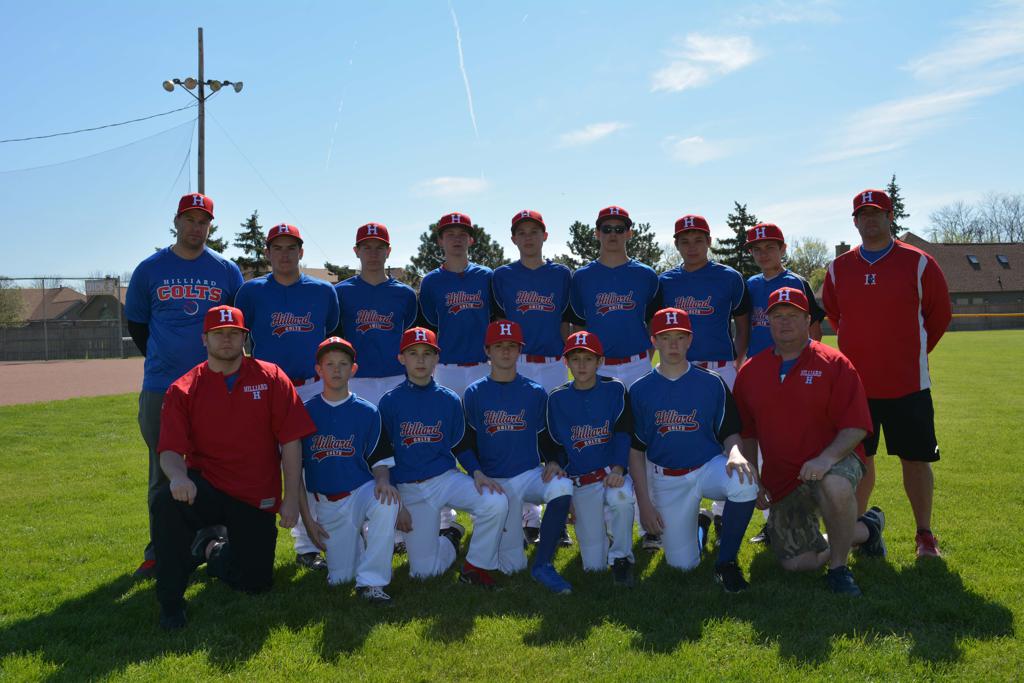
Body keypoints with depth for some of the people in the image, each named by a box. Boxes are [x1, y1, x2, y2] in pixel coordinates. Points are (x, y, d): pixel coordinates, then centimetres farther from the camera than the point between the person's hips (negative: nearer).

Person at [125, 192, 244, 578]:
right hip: (160, 387, 0)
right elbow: (136, 323, 14)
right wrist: (163, 360, 14)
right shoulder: (150, 269, 4)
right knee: (162, 471, 7)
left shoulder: (227, 271, 5)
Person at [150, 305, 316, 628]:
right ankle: (170, 602, -13)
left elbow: (291, 442, -5)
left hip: (257, 500, 1)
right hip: (205, 489, 0)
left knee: (255, 583, -1)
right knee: (166, 501, -34)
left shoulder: (271, 378, -2)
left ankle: (216, 550, 36)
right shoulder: (183, 390, -1)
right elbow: (170, 451, -7)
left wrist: (291, 500, -10)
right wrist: (178, 476, -31)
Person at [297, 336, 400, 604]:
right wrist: (307, 518, -2)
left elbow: (380, 460, 1)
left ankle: (371, 581, -24)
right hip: (326, 503, 1)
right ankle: (359, 542, 31)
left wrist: (383, 481, -23)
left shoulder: (367, 412, 1)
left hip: (361, 491, -1)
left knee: (387, 503, -36)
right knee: (339, 578, -3)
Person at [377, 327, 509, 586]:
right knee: (424, 570, -8)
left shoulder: (450, 399, 3)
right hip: (410, 489, -1)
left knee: (496, 502, -27)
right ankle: (450, 537, 26)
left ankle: (476, 566, -4)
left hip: (447, 477, 2)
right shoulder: (389, 401, -3)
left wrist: (477, 473, -11)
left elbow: (461, 444, 9)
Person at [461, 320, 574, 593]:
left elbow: (548, 439, 9)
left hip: (531, 474, 1)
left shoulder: (536, 392, 6)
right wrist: (477, 473, -16)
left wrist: (552, 462, -12)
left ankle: (543, 565, -22)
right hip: (493, 481, -1)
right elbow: (464, 444, 1)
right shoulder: (475, 393, 3)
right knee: (512, 566, -5)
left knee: (562, 488, -36)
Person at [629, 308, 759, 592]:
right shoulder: (640, 390, 0)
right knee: (682, 564, -3)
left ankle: (726, 562, -13)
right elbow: (636, 451, 3)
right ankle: (697, 527, 34)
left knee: (745, 483, -35)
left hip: (709, 466, 0)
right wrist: (644, 502, -3)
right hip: (666, 479, 1)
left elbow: (730, 432, 1)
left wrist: (735, 453, -24)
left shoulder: (712, 383, -1)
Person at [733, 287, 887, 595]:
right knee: (796, 562, -1)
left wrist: (827, 458, -29)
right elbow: (747, 434, 13)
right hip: (781, 481, 4)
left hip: (834, 462, -4)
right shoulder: (750, 372, 6)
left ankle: (839, 566, -16)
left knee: (835, 486, -41)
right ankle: (866, 529, 24)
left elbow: (856, 427, -12)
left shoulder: (834, 364, -6)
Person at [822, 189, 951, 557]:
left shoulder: (918, 263, -3)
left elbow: (940, 314, 6)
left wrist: (914, 353, 9)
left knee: (915, 458, 5)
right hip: (854, 383, 2)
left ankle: (925, 534, 19)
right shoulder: (839, 268, 5)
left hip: (907, 382, -2)